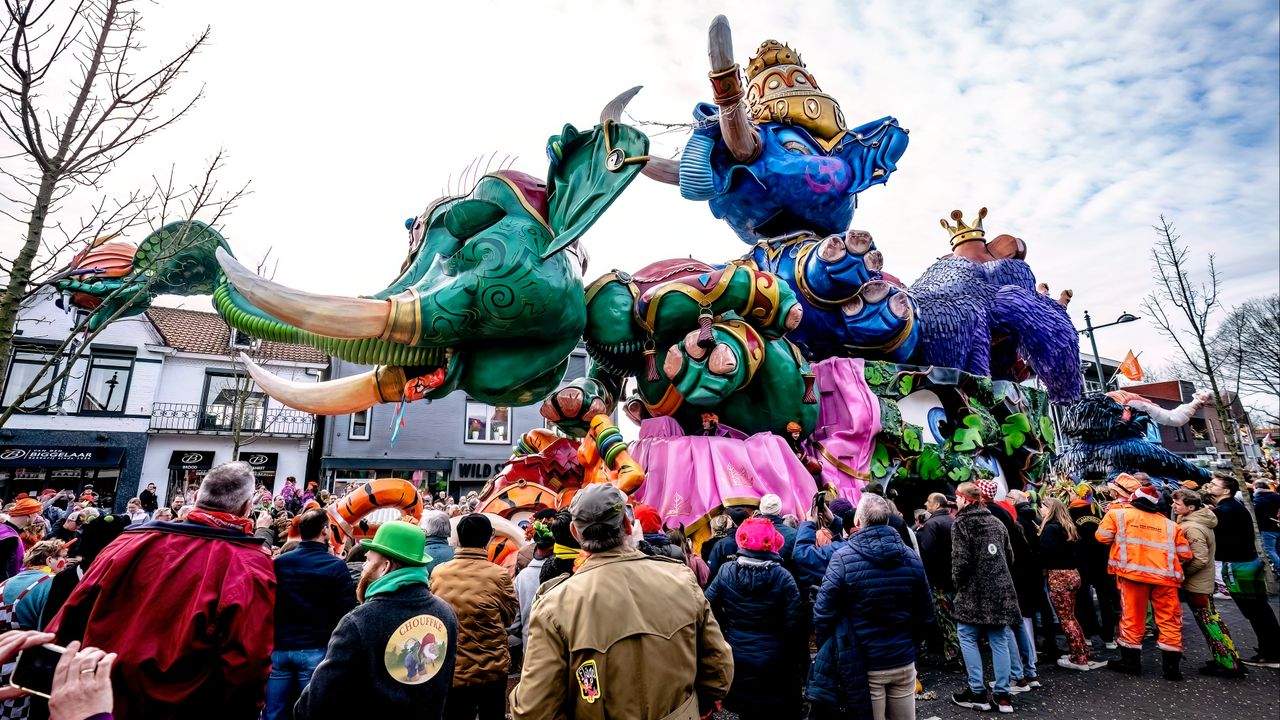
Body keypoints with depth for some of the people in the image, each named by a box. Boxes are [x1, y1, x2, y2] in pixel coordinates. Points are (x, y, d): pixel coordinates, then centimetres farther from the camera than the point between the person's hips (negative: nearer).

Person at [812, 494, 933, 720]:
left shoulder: (843, 558, -16)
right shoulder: (911, 557, -2)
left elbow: (823, 614, -15)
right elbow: (925, 615, 4)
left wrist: (828, 654, 0)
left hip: (863, 666, -4)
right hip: (903, 662, 4)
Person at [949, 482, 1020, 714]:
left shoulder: (961, 522, -9)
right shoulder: (996, 521, 12)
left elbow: (961, 559, -16)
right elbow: (1009, 555, 16)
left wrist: (956, 581, 0)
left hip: (975, 590, -7)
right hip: (1000, 589, 7)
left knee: (967, 637, 4)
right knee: (999, 641, 9)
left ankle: (977, 692, 5)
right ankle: (1002, 695, 12)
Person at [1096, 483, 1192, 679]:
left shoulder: (1117, 514, 6)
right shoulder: (1169, 524, 16)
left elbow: (1103, 537, 4)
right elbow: (1185, 554, 15)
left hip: (1134, 571, -2)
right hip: (1165, 575, 3)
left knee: (1132, 616, 7)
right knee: (1169, 619, 11)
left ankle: (1131, 661, 15)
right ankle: (1171, 665, 14)